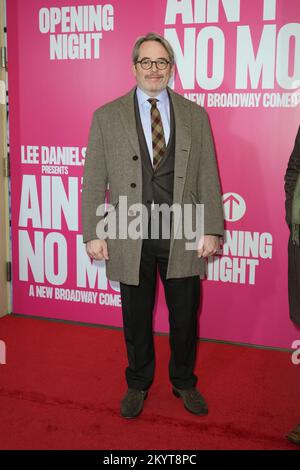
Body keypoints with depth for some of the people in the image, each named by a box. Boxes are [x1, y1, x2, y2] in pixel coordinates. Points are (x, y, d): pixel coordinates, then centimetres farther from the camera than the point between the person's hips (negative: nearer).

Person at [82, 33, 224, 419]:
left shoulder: (195, 116, 4)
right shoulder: (107, 116, 1)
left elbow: (208, 177, 2)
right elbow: (94, 180, 1)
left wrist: (211, 230, -3)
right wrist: (93, 233, -4)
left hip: (183, 237, 1)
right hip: (130, 238, 0)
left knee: (185, 317, 13)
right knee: (136, 318, 14)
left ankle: (184, 383, 36)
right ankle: (138, 384, 36)